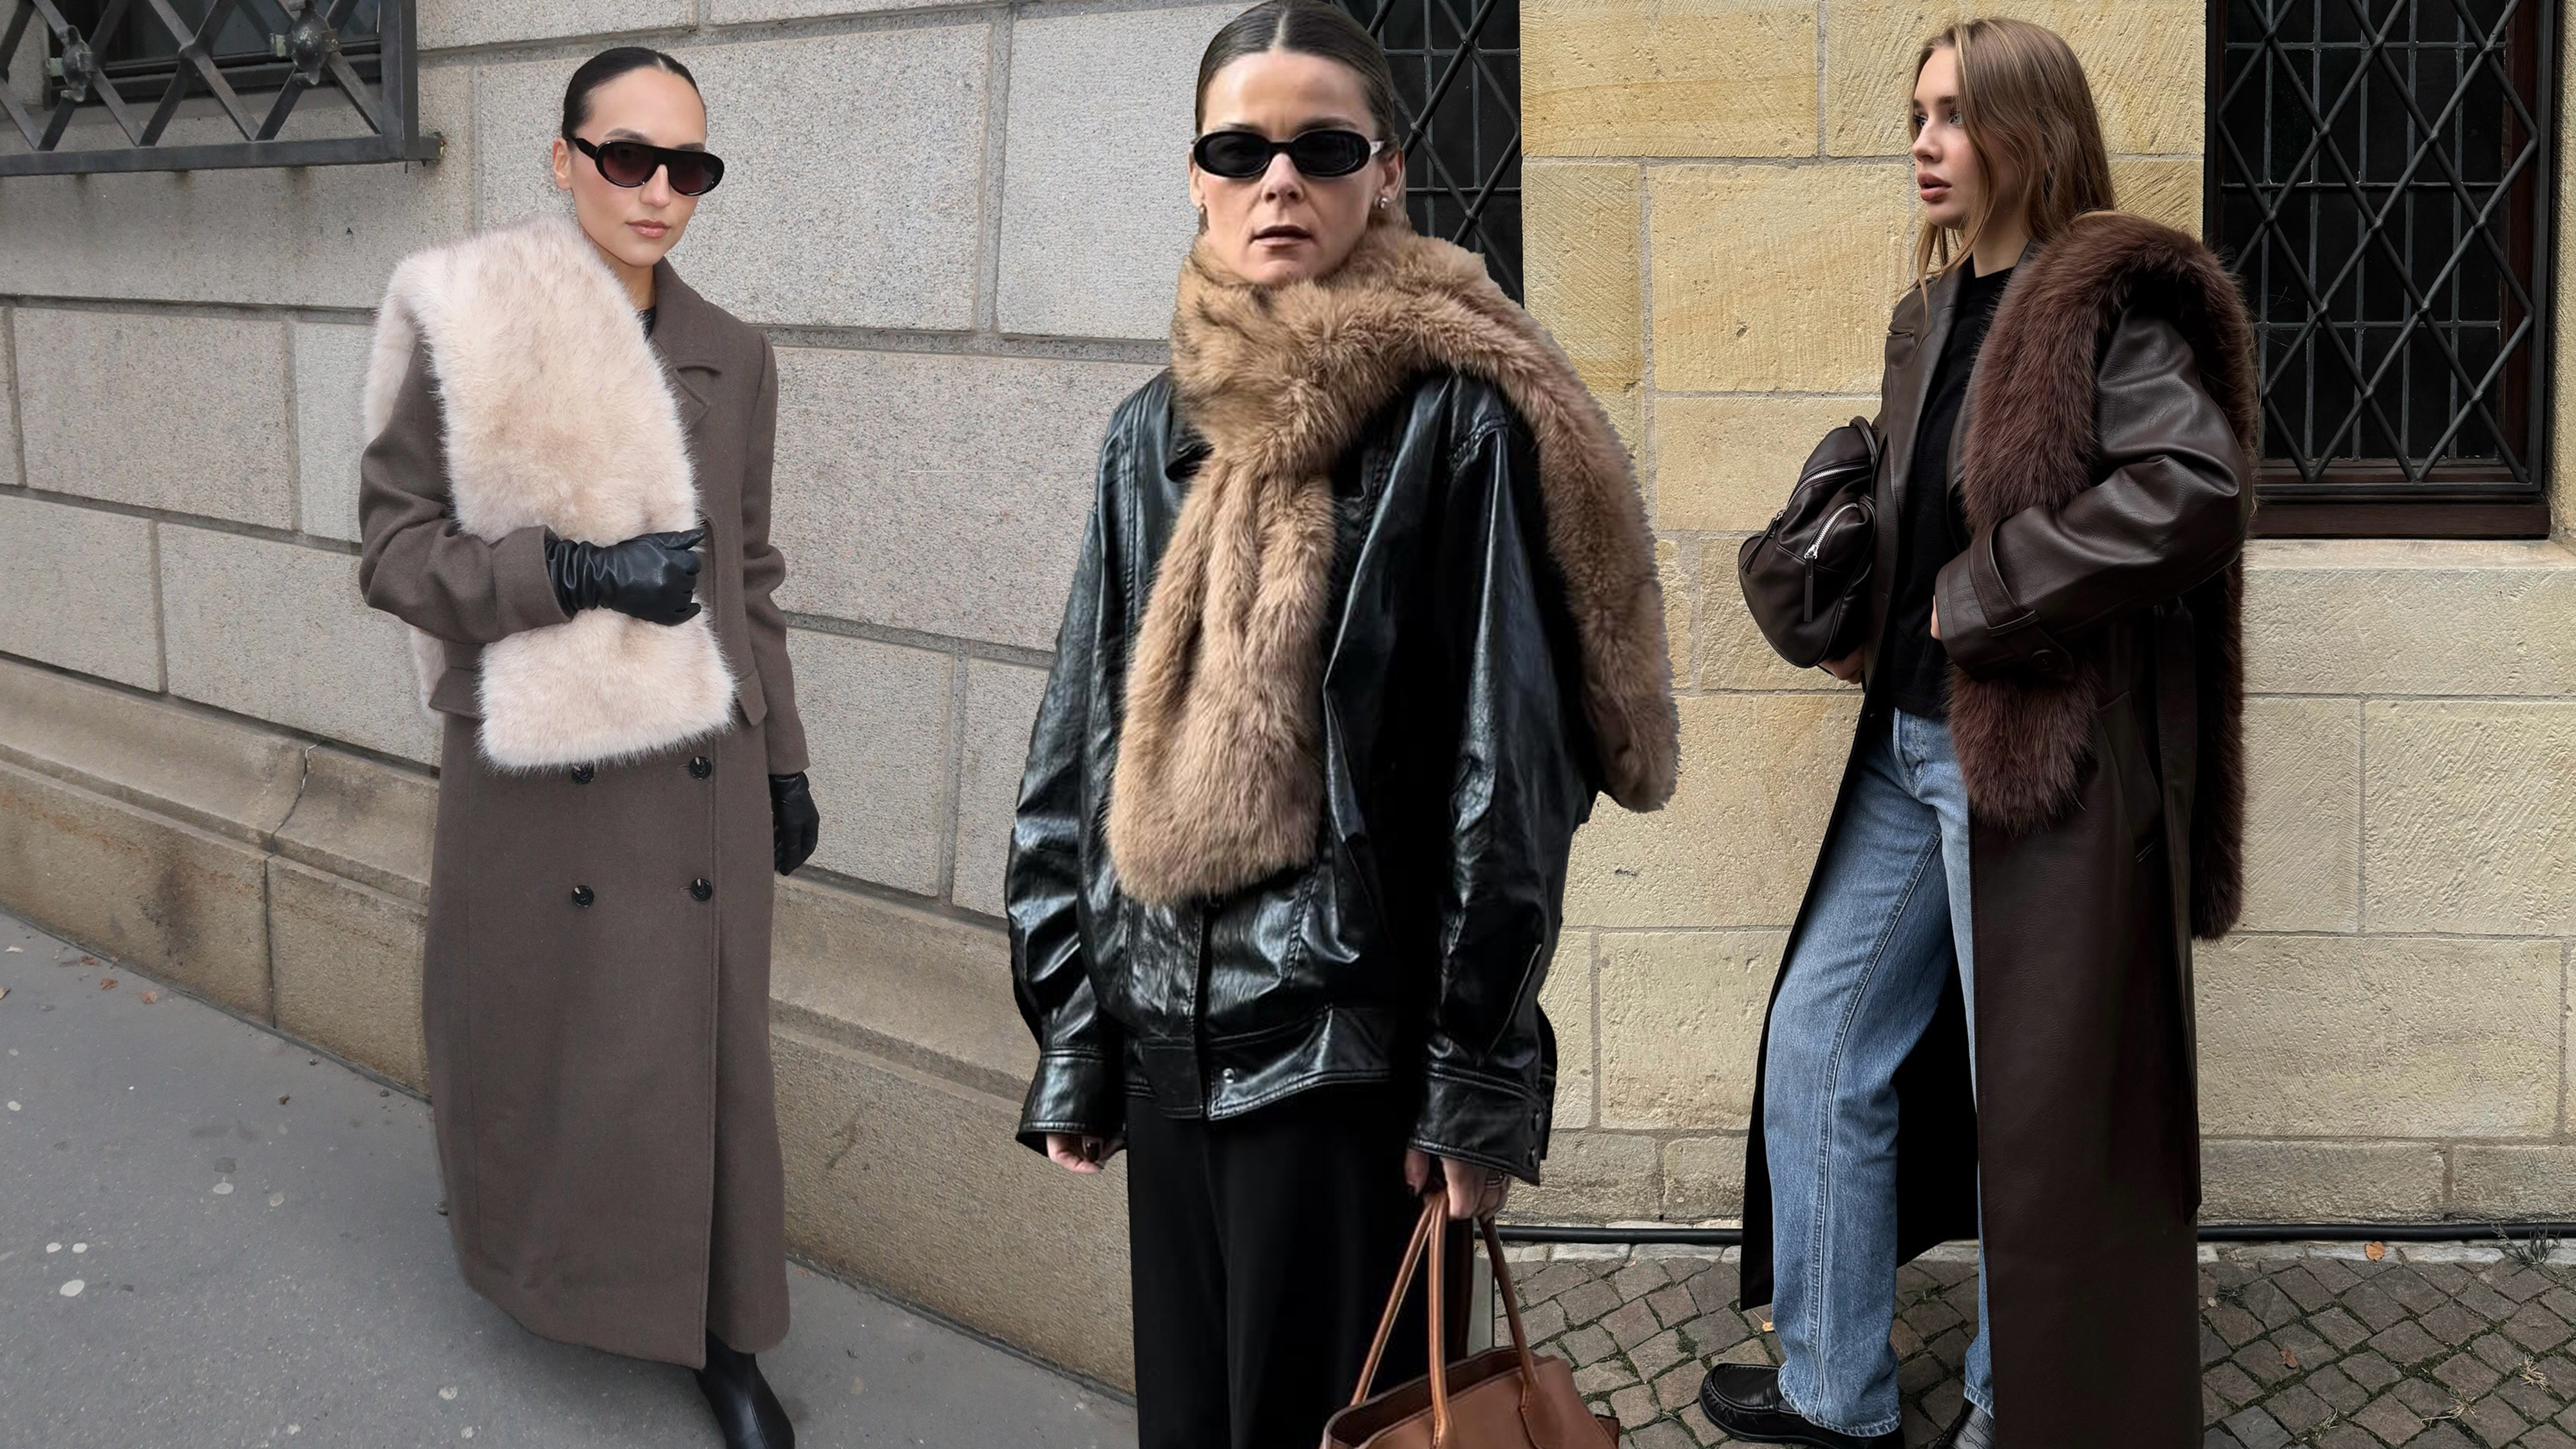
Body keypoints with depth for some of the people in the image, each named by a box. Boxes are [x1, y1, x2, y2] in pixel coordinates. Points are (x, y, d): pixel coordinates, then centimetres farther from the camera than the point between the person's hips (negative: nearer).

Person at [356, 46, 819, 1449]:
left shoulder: (732, 357, 4)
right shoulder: (467, 323, -8)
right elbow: (394, 550, -7)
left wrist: (784, 759, 13)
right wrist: (573, 569, -21)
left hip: (698, 774, 3)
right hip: (535, 774, -2)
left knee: (708, 1055, 7)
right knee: (541, 1044, 13)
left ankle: (719, 1334, 22)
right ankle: (537, 1264, 41)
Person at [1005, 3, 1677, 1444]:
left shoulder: (1456, 417, -7)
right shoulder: (1158, 430, 9)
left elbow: (1505, 764, -10)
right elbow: (1084, 742, 11)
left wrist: (1478, 1077, -11)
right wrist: (1070, 1031, 8)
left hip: (1350, 1038, -5)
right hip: (1167, 1035, 6)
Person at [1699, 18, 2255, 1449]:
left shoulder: (2118, 301, -11)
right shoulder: (1933, 316, 14)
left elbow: (2196, 486, -27)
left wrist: (1982, 597, -20)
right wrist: (1849, 605, 6)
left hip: (2041, 759, -9)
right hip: (1909, 747, 9)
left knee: (2035, 1099, 4)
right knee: (1818, 1046, 12)